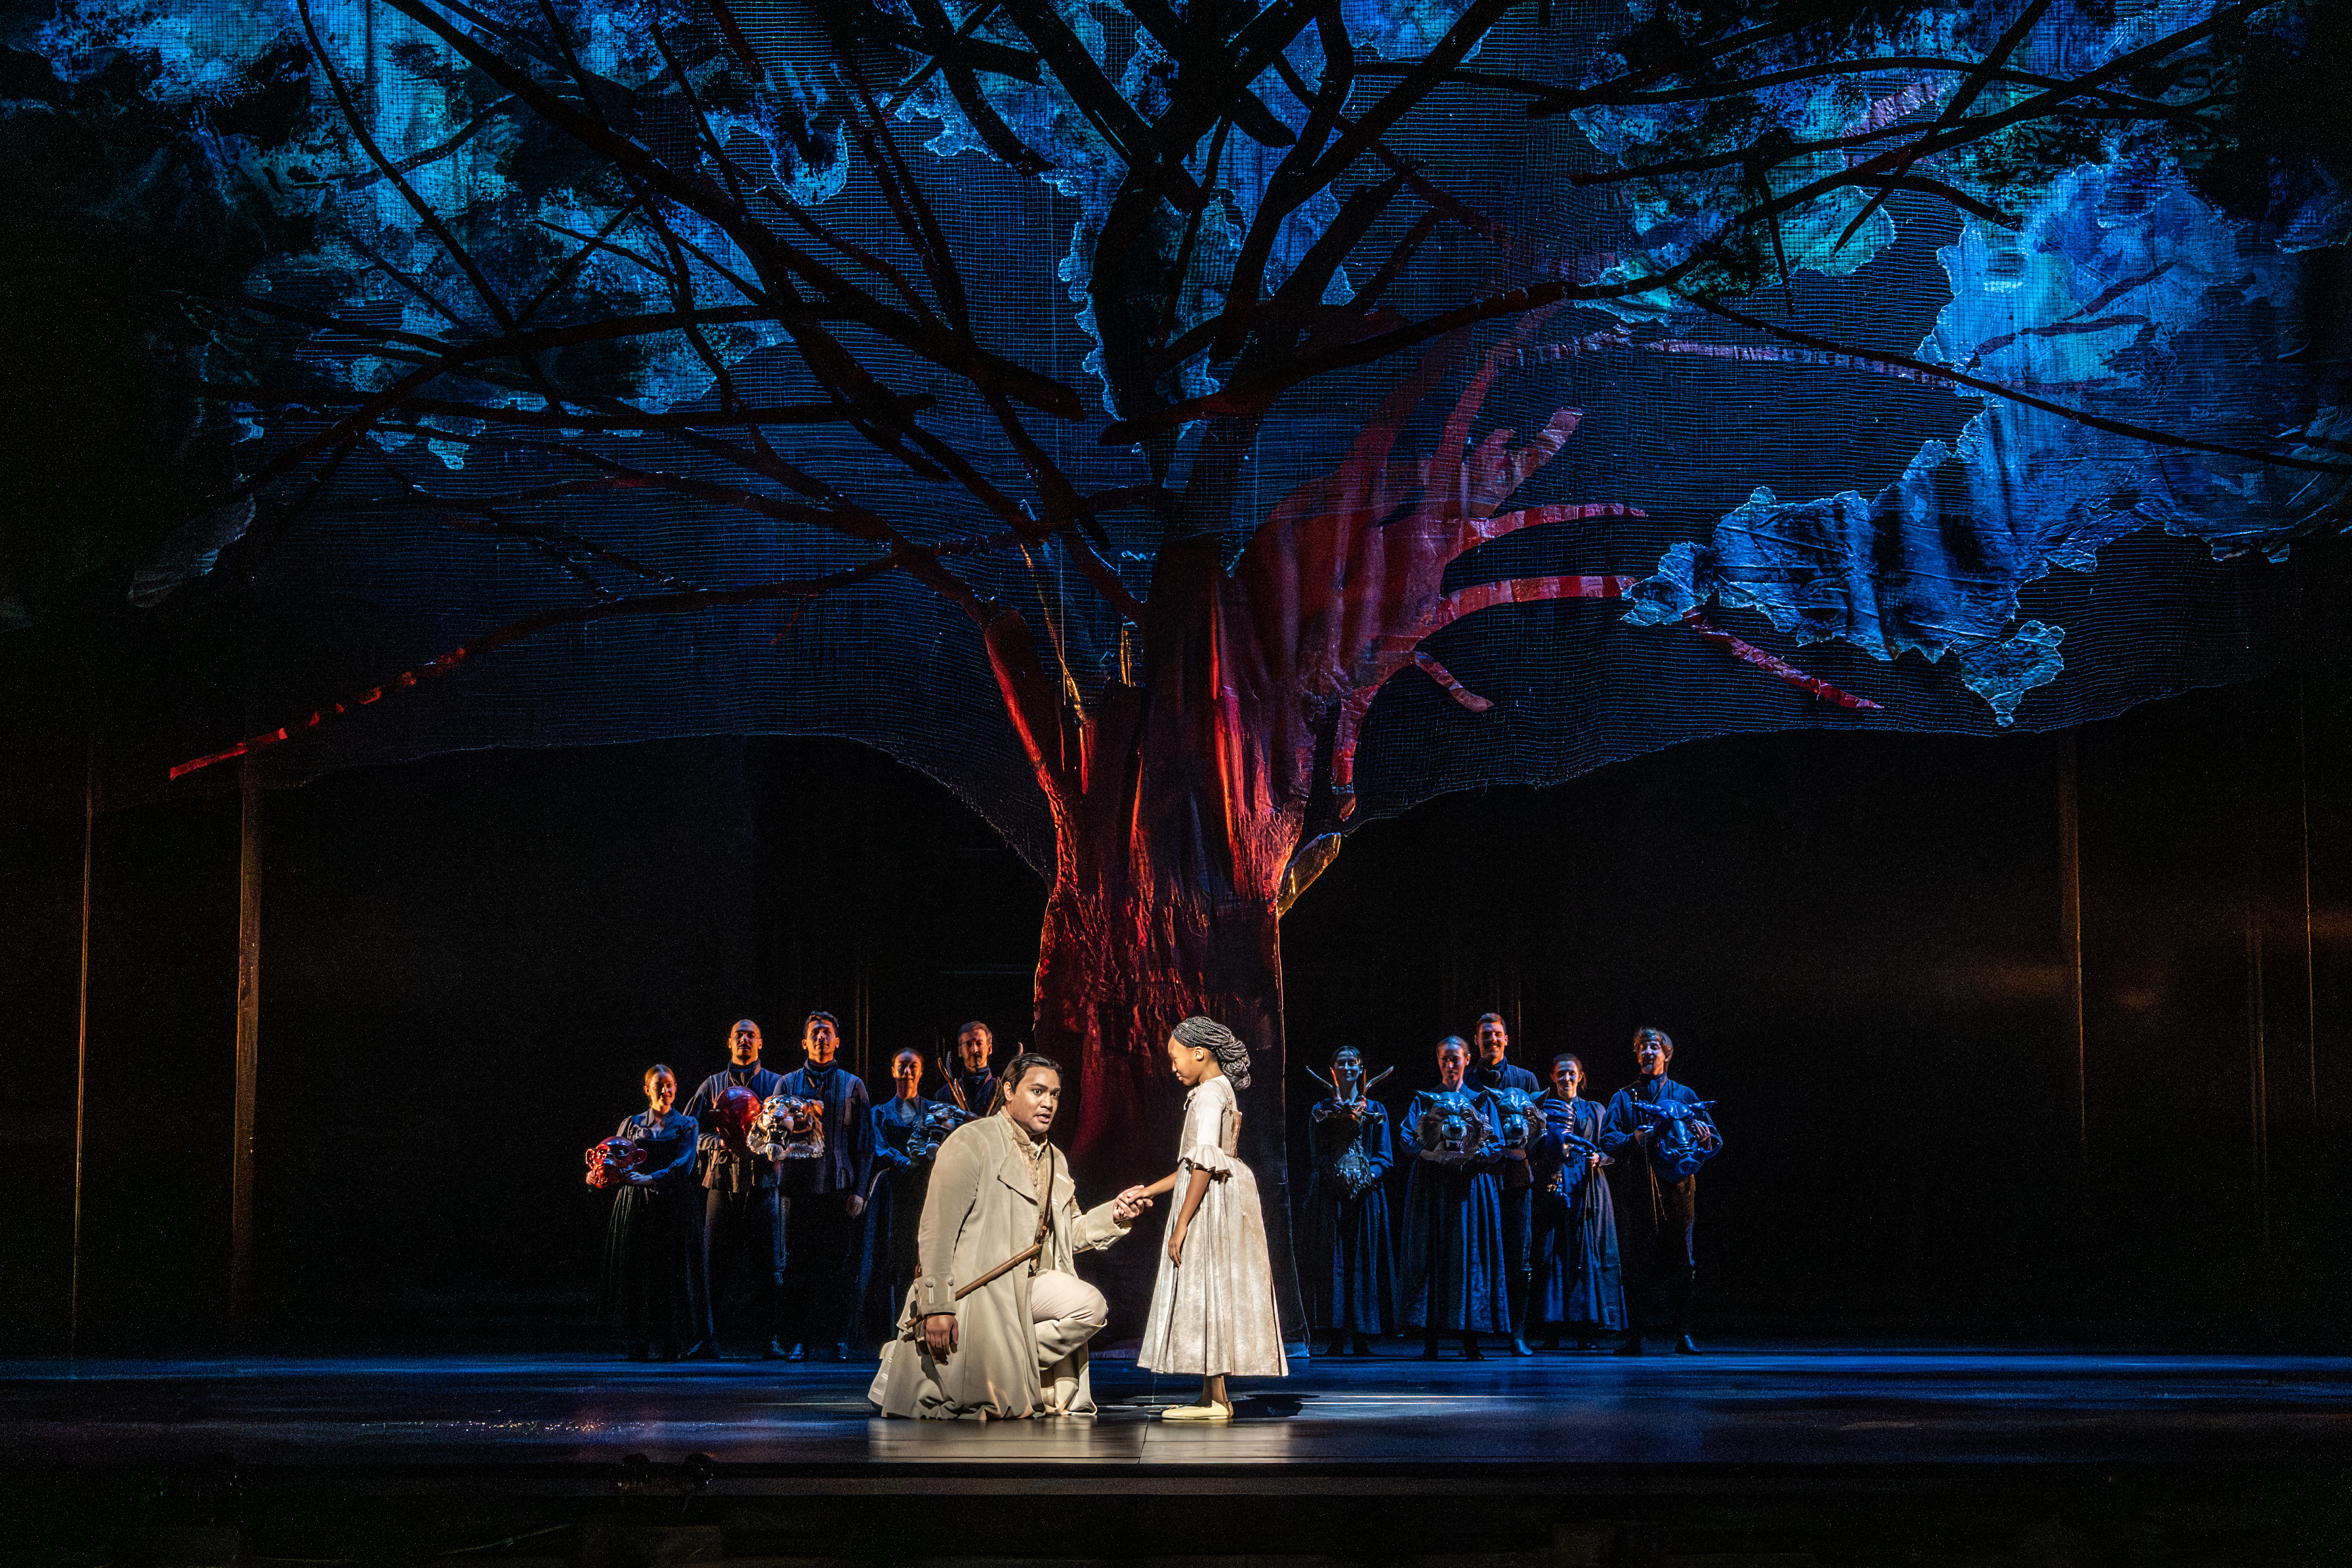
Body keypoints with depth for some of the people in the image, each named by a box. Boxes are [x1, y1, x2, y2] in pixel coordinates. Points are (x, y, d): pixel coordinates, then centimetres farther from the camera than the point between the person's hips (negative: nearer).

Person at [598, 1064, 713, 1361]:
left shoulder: (687, 1125, 8)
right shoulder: (632, 1124, 14)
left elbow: (682, 1165, -7)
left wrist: (649, 1178, -22)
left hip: (674, 1206, -1)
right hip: (636, 1207, 1)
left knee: (672, 1274, -6)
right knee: (636, 1274, -3)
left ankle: (670, 1345, 0)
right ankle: (641, 1345, 2)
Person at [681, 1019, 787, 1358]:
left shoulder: (777, 1084, 12)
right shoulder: (713, 1085, 16)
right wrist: (720, 1142, -8)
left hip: (763, 1180, -1)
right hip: (722, 1180, 1)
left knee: (769, 1265, -5)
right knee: (713, 1263, -2)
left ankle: (768, 1337, -1)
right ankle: (709, 1338, 3)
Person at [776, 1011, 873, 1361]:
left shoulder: (853, 1086, 11)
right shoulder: (789, 1083, 11)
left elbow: (865, 1142, 8)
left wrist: (859, 1190, 0)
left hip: (839, 1188, 0)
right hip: (800, 1187, 0)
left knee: (840, 1265, -1)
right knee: (798, 1265, -1)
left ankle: (838, 1338, 6)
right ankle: (798, 1339, 4)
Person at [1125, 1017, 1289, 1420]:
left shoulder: (1210, 1093, -13)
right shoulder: (1220, 1091, 18)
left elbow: (1205, 1164, -21)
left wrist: (1181, 1225, -22)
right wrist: (1148, 1192, 18)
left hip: (1211, 1204, -10)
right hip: (1217, 1197, 10)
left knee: (1205, 1291, -8)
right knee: (1207, 1294, 9)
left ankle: (1216, 1400, -8)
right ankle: (1213, 1397, 11)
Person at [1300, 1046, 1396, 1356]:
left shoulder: (1374, 1110, 12)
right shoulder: (1320, 1111, 13)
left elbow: (1385, 1156, 7)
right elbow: (1314, 1156, 10)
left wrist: (1369, 1176, -11)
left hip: (1365, 1192, 0)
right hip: (1329, 1196, 0)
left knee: (1364, 1261, -4)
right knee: (1331, 1260, -5)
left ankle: (1362, 1336, -1)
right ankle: (1336, 1337, -4)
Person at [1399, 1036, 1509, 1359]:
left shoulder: (1482, 1100, 14)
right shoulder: (1424, 1100, 14)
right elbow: (1408, 1138, 1)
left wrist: (1470, 1153, -16)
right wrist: (1435, 1151, -19)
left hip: (1472, 1185, 0)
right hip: (1432, 1185, 0)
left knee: (1471, 1256, -6)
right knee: (1431, 1257, -6)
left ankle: (1471, 1341, -6)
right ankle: (1429, 1341, -7)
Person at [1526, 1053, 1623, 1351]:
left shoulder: (1594, 1111, 16)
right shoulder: (1542, 1109, 13)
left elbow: (1608, 1149, 13)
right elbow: (1533, 1152, 7)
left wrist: (1598, 1158, -8)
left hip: (1586, 1190, 1)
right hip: (1552, 1188, -1)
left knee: (1586, 1254, -7)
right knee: (1551, 1253, -8)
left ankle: (1585, 1330, -7)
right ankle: (1551, 1330, -9)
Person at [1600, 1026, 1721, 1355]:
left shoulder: (1684, 1095, 15)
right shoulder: (1623, 1098, 16)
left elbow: (1715, 1140, 8)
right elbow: (1607, 1140, 4)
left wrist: (1703, 1135, -16)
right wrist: (1634, 1138, -16)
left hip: (1677, 1188, 0)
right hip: (1637, 1189, 0)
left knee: (1681, 1261, -3)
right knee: (1637, 1263, -4)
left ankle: (1683, 1334, 3)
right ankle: (1633, 1336, -1)